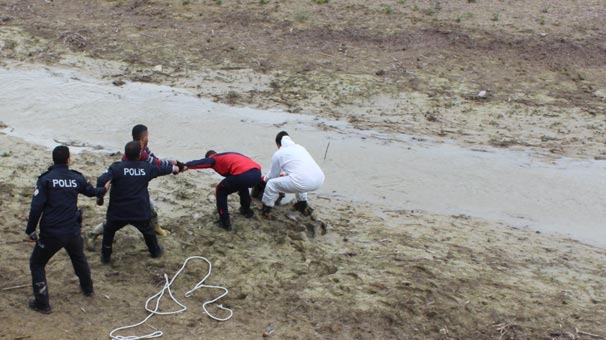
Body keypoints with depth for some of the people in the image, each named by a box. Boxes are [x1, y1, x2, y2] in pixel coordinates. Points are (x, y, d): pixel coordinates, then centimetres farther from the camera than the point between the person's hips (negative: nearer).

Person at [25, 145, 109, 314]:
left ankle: (42, 303, 12)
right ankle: (87, 288, 49)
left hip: (51, 233, -4)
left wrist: (30, 230, -4)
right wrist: (104, 189, 45)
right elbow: (91, 191, 23)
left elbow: (36, 207, -15)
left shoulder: (46, 179, -10)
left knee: (36, 264, 14)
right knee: (79, 258, 31)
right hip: (73, 231, 4)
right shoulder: (77, 178, 2)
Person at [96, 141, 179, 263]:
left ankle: (105, 256, 28)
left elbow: (101, 181, -22)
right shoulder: (146, 167, 0)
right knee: (148, 231, 28)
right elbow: (161, 169, 19)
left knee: (109, 230, 25)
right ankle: (155, 251, 47)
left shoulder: (116, 167, -11)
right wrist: (173, 168, 39)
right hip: (140, 212, 2)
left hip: (118, 212, -2)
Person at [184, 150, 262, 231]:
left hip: (243, 175, -7)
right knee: (243, 186, 42)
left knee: (221, 192, 17)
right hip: (257, 173, 7)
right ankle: (247, 211, 55)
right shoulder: (229, 156, 37)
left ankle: (225, 222, 14)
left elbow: (199, 163, 1)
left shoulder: (214, 159, 17)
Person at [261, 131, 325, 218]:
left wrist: (265, 179, 48)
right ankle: (303, 205, 45)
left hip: (303, 182, -6)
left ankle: (266, 210, 23)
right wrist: (285, 174, 63)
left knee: (271, 184, 14)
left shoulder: (278, 154, 12)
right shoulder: (300, 147, 28)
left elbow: (272, 175, 25)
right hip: (319, 180, 6)